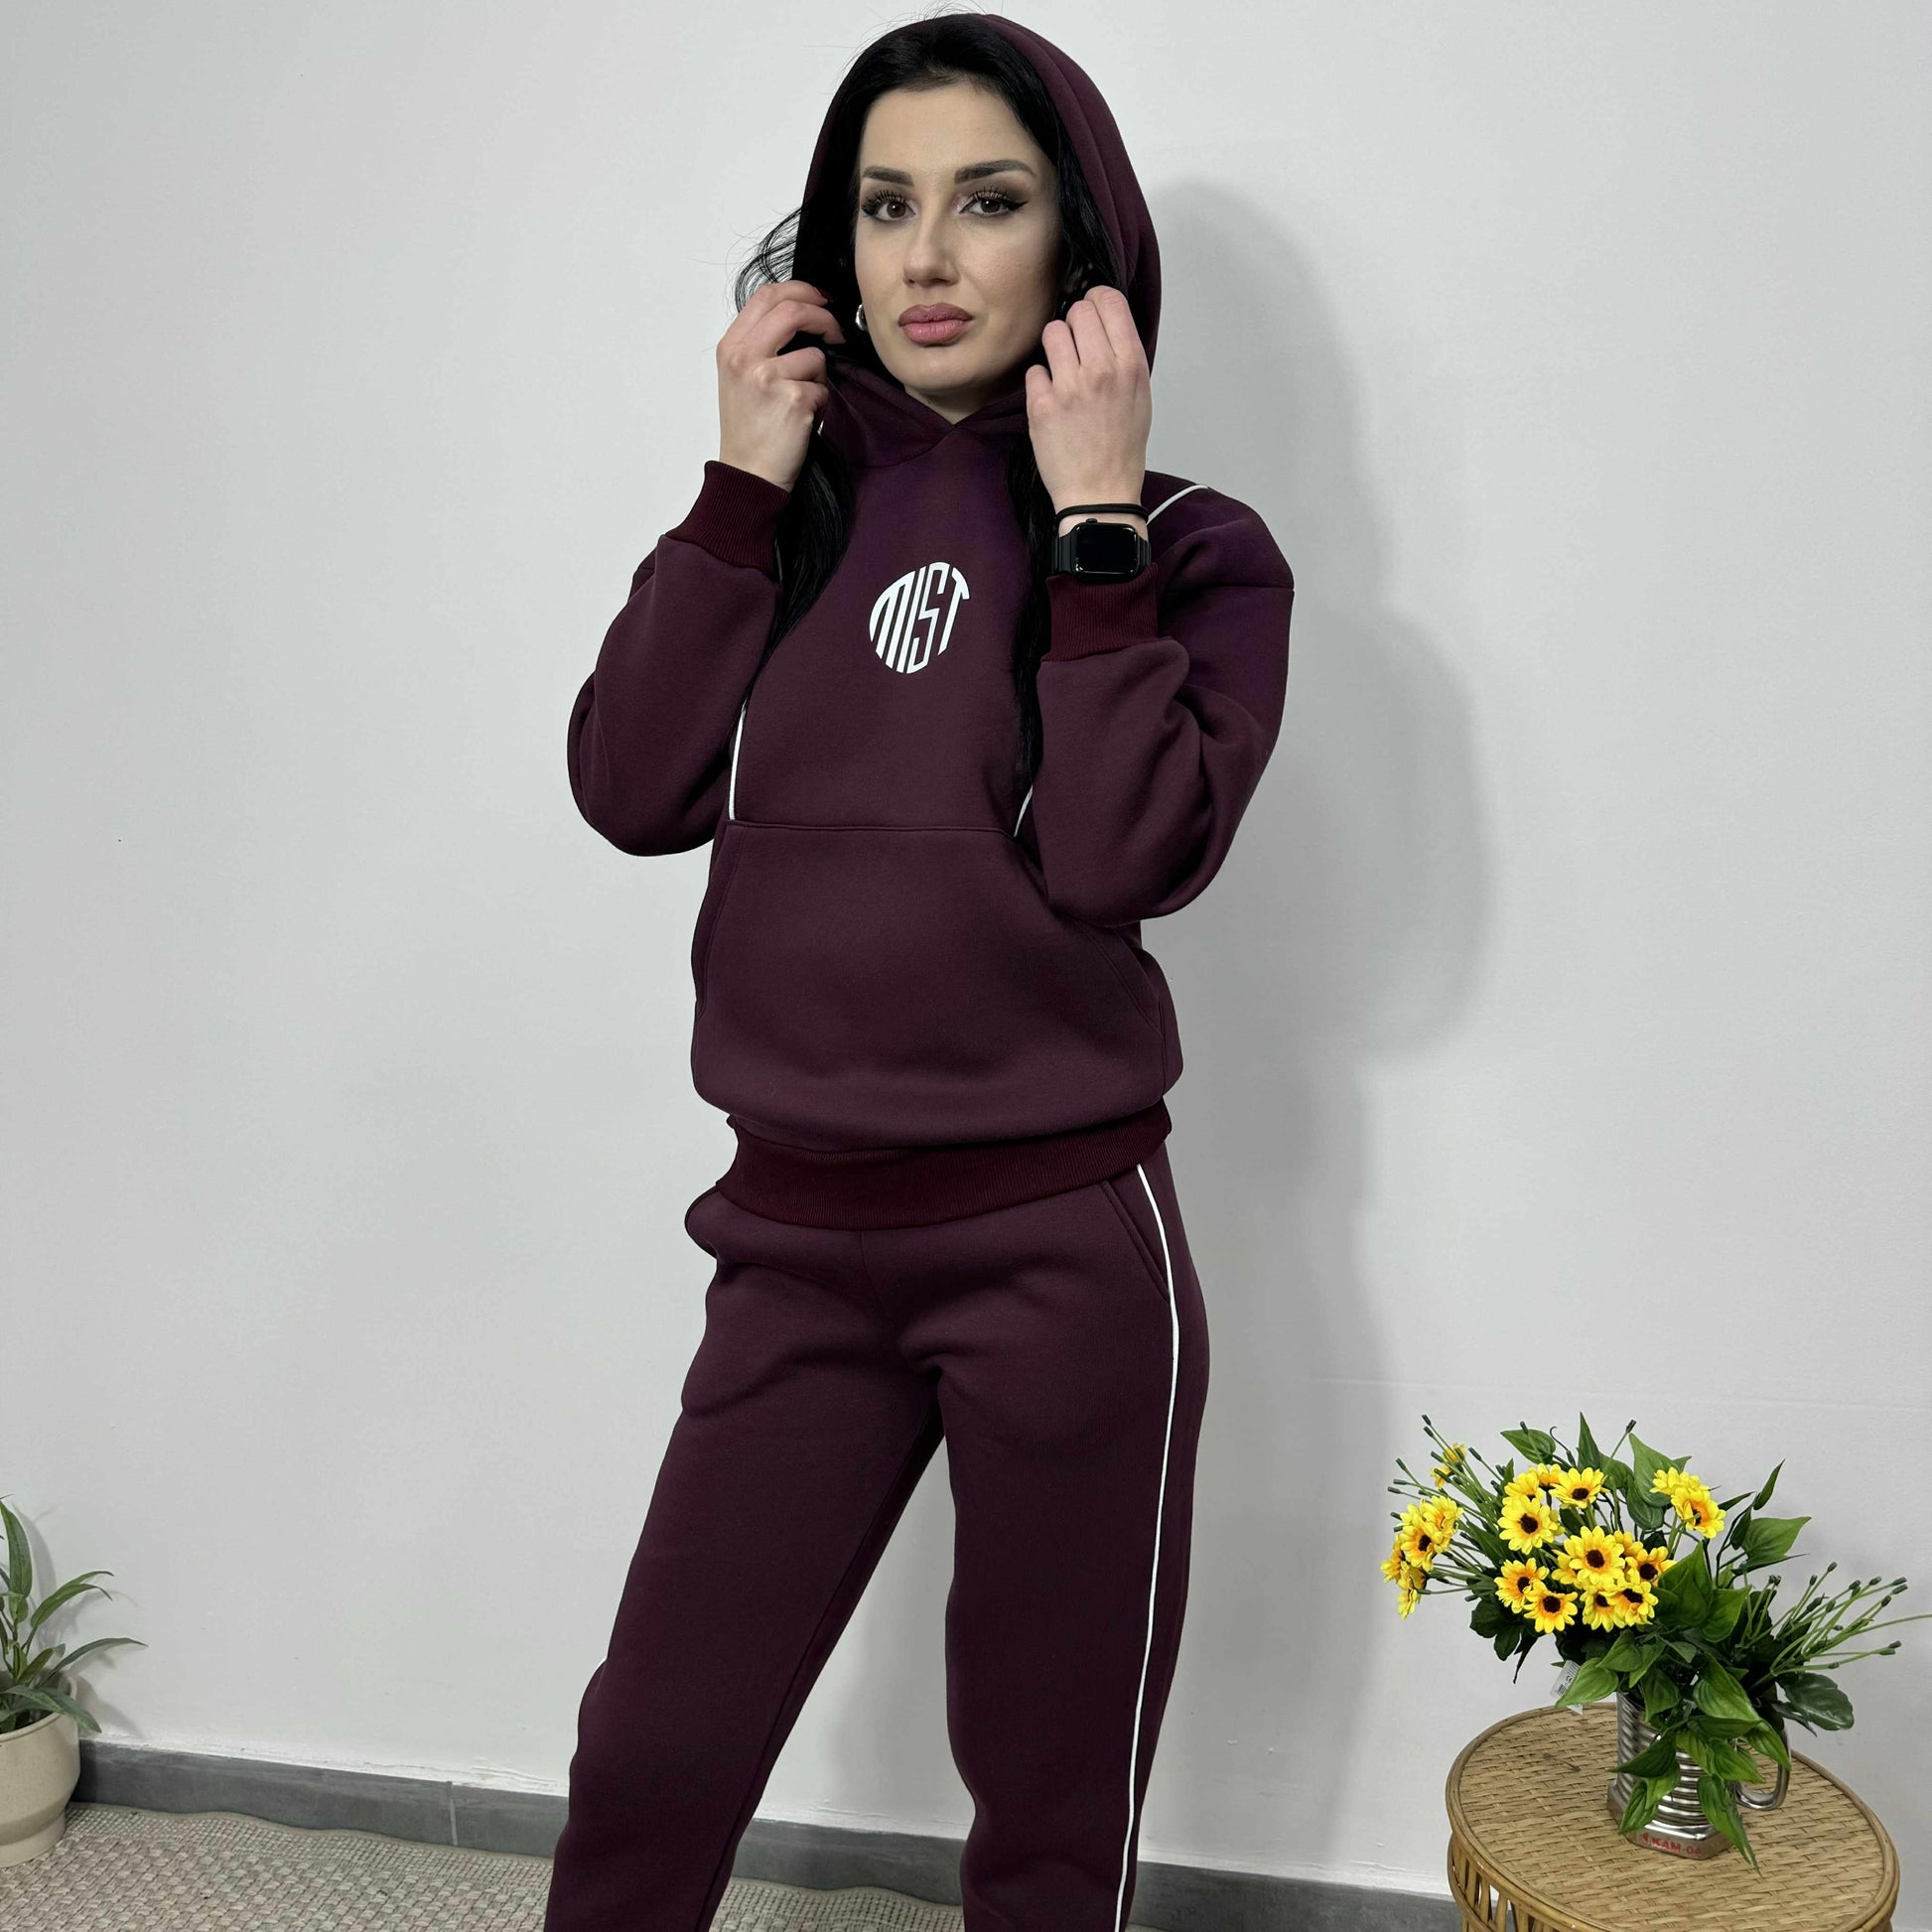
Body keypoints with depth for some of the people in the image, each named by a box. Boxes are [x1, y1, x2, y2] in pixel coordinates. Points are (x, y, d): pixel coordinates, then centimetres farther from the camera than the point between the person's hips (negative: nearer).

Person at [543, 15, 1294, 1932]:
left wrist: (1094, 517, -15)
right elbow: (631, 786, -4)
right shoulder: (799, 505, 8)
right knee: (645, 1766, 13)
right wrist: (744, 484, -6)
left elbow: (1123, 858, -17)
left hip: (1063, 1254, -3)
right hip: (798, 1241, 3)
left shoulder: (1192, 547, -2)